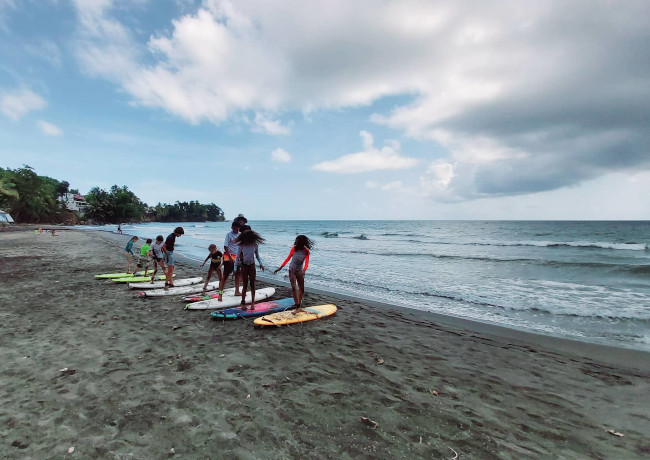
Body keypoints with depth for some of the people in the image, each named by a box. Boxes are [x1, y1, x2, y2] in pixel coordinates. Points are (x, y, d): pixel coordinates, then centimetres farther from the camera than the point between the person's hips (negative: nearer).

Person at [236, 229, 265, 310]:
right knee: (245, 285, 3)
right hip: (244, 266, -1)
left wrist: (261, 263, -3)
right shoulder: (242, 246, -7)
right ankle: (243, 303, 15)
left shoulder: (255, 245, -2)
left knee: (252, 285, 5)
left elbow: (257, 255, 10)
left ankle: (252, 303, 14)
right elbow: (238, 257, -1)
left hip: (252, 266, 1)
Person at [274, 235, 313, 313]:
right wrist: (280, 268, -4)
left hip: (299, 271, 2)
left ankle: (299, 305, 27)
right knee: (294, 287, -14)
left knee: (301, 289, 9)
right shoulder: (294, 249, -9)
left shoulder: (306, 252, -10)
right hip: (292, 270, -2)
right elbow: (287, 259, -1)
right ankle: (298, 307, -14)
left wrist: (304, 270, -38)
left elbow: (306, 263, -18)